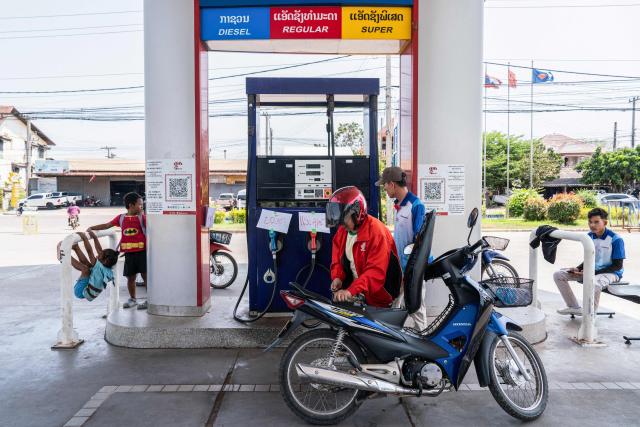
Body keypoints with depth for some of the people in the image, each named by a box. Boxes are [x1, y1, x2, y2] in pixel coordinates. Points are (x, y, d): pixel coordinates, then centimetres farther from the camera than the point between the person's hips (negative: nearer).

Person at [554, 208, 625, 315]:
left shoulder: (615, 240, -16)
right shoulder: (589, 236, 2)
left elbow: (617, 266, -14)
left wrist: (595, 273, -21)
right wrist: (578, 269, -4)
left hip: (611, 273, -7)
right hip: (591, 270, 7)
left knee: (593, 283, -43)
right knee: (559, 275, -6)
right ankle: (574, 307, 4)